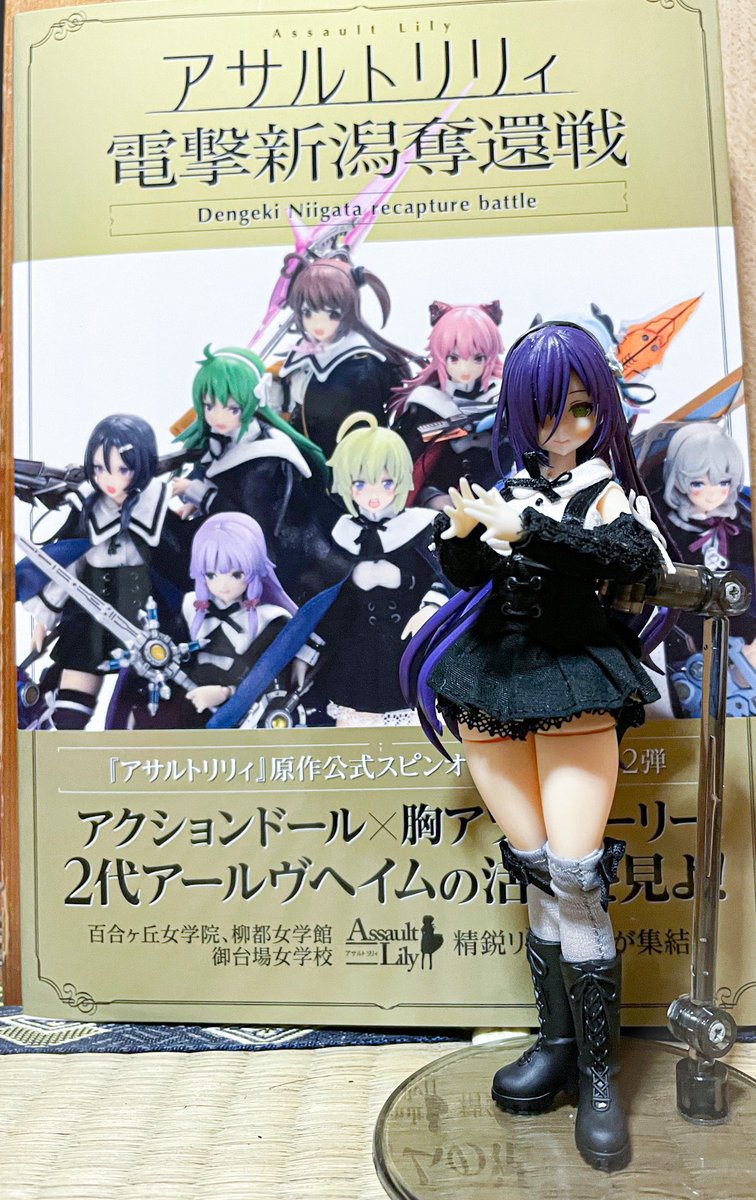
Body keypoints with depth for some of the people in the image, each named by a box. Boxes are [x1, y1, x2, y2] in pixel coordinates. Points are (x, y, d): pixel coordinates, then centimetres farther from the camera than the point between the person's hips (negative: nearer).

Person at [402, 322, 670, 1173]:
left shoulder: (609, 489, 1)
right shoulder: (512, 486, 11)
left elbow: (638, 556, -19)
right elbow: (464, 572, 4)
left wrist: (526, 530, -27)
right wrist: (460, 532, -17)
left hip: (573, 681, -3)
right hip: (491, 683, 3)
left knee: (574, 875, -7)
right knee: (536, 872, 8)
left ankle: (598, 1071, 10)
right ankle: (559, 1039, 22)